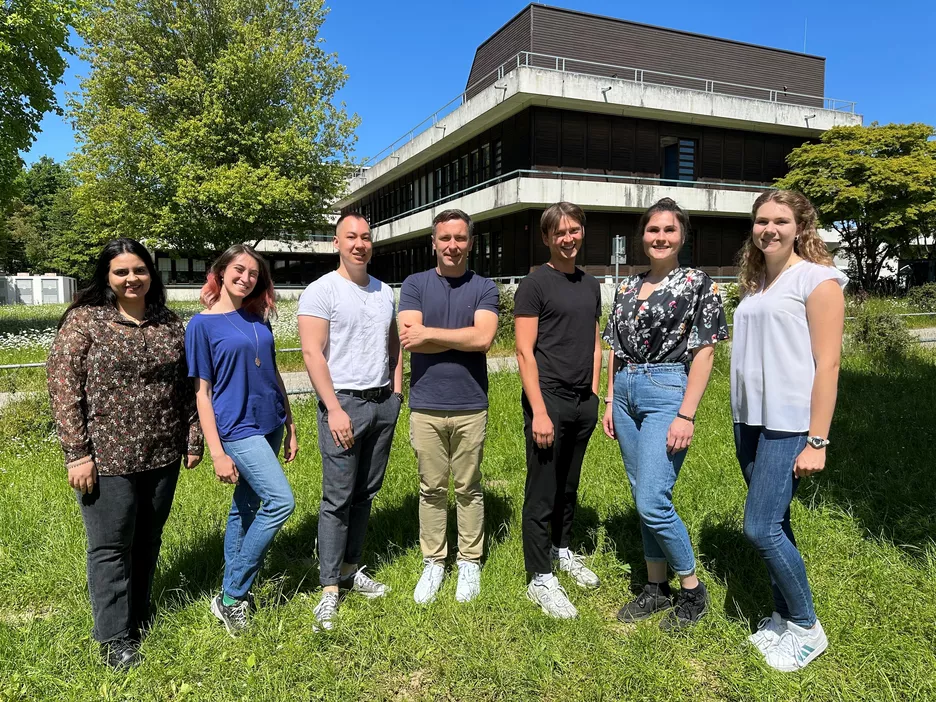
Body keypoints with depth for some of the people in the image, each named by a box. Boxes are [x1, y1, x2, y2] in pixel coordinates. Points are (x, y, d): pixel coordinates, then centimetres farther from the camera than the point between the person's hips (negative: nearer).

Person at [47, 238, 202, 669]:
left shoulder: (169, 324, 7)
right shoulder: (84, 320, -6)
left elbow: (185, 387, 11)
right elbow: (63, 388, -9)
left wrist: (193, 438, 9)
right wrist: (77, 453, -12)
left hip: (162, 455, 4)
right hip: (106, 456, -4)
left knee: (148, 542, 16)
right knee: (111, 546, 6)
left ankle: (139, 618, 35)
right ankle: (115, 637, 22)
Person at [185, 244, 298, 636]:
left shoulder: (258, 319, 9)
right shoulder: (202, 324, -7)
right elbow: (201, 392, -8)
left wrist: (289, 426, 14)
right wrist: (217, 452, -12)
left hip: (269, 424, 6)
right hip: (237, 428, -6)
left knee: (246, 507, 13)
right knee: (281, 502, -15)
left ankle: (232, 593, 28)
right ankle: (231, 598, 1)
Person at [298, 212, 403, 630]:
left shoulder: (385, 292, 13)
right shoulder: (321, 291, -6)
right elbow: (313, 353, -12)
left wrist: (396, 393, 8)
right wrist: (334, 409, -17)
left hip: (384, 403, 6)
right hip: (344, 403, -6)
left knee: (366, 493, 12)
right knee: (337, 498, -2)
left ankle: (351, 568, 26)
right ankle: (329, 588, 8)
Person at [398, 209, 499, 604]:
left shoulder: (484, 288, 3)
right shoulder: (415, 285, 4)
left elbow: (483, 338, -13)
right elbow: (409, 339, -10)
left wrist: (429, 333, -10)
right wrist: (462, 339, -9)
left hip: (470, 406, 0)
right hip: (425, 406, 1)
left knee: (468, 489, 11)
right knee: (432, 489, 11)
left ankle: (470, 563, 26)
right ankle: (433, 563, 25)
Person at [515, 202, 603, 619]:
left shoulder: (591, 285, 14)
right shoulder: (534, 285, -6)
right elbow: (525, 352, -11)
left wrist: (594, 393, 11)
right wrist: (539, 411, -16)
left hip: (583, 402, 6)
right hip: (549, 400, -6)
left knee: (569, 487, 18)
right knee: (542, 494, 2)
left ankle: (562, 551, 37)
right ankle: (540, 579, 14)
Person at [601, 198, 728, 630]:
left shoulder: (698, 284, -3)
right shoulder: (627, 286, 13)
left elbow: (704, 352, -9)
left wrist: (686, 416, -15)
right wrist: (610, 401, 11)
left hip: (666, 393, -6)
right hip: (626, 394, 6)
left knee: (653, 501, -10)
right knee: (643, 498, 12)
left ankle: (693, 590, 13)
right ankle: (656, 588, 27)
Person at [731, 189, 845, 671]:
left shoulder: (817, 279, -6)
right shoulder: (755, 283, 14)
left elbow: (827, 364, -11)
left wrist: (817, 442, -14)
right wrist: (741, 422, 12)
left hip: (788, 424, -6)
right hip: (749, 419, 7)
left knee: (760, 527, -6)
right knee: (773, 523, 14)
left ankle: (807, 627, 15)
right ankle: (784, 615, 30)